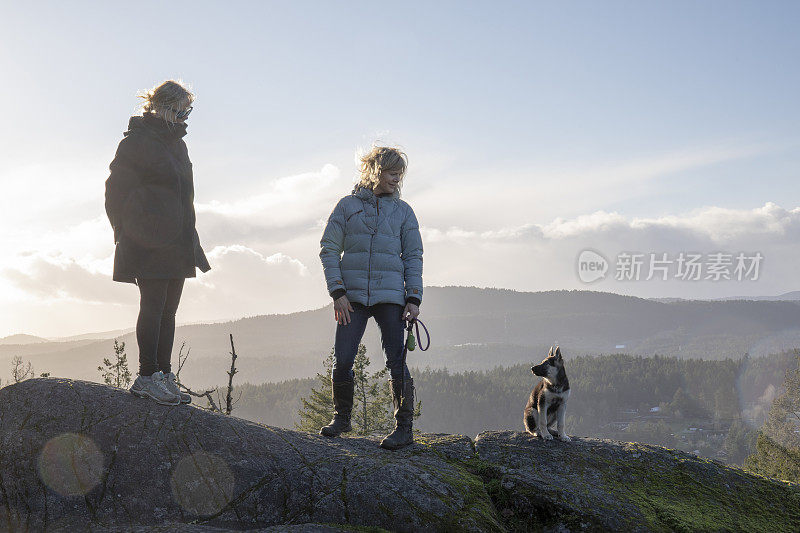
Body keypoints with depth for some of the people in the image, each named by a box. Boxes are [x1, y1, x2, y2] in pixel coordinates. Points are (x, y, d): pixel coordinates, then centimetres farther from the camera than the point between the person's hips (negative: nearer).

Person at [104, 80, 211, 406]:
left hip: (176, 243, 8)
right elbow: (117, 190, -8)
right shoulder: (138, 140, -7)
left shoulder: (175, 142, 19)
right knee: (153, 306, -7)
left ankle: (164, 376, 12)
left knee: (168, 309, 8)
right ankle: (147, 376, -1)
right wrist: (127, 234, -11)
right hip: (149, 243, -8)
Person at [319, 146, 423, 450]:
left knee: (396, 363, -6)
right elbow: (329, 249, 6)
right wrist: (337, 292, -4)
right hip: (352, 297, 0)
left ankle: (404, 427, 4)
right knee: (342, 361, -4)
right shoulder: (348, 205, 8)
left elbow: (413, 257, 10)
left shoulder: (403, 211, 11)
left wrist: (414, 299, -1)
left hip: (390, 297, 0)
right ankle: (341, 418, 19)